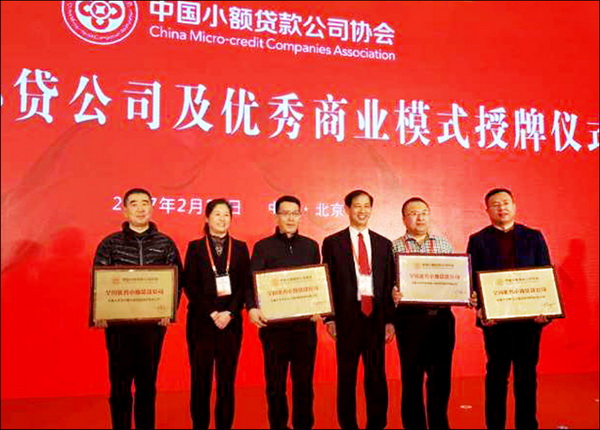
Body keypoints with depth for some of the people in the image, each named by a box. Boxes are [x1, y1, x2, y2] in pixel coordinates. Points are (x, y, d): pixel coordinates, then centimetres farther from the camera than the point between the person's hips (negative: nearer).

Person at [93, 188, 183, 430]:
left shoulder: (165, 244, 5)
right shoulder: (110, 243, 3)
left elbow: (177, 280, 3)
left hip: (153, 323, 1)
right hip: (118, 324, 0)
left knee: (147, 385, 11)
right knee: (120, 385, 6)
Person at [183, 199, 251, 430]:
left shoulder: (240, 248, 8)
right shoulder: (195, 247, 4)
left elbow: (245, 285, 3)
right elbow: (190, 286, -2)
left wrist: (229, 313, -10)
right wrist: (212, 313, -11)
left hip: (231, 321, 1)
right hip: (201, 321, -1)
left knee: (227, 378, 5)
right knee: (201, 378, 3)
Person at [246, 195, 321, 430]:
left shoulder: (311, 246, 10)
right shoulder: (263, 247, 2)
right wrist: (252, 308, -23)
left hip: (305, 323, 2)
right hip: (273, 323, -2)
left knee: (304, 379, 8)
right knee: (275, 380, 8)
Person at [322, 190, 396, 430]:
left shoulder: (383, 244, 10)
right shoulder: (332, 243, 3)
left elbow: (390, 284, 8)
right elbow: (327, 283, 1)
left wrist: (390, 319, 3)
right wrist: (329, 318, -5)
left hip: (376, 316, 2)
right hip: (347, 317, -2)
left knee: (376, 375, 9)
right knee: (346, 376, 8)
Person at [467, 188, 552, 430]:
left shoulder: (534, 237, 8)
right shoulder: (478, 240, 4)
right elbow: (472, 280, 0)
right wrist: (479, 309, -13)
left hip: (530, 317, 1)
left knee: (527, 375, 8)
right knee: (497, 375, 8)